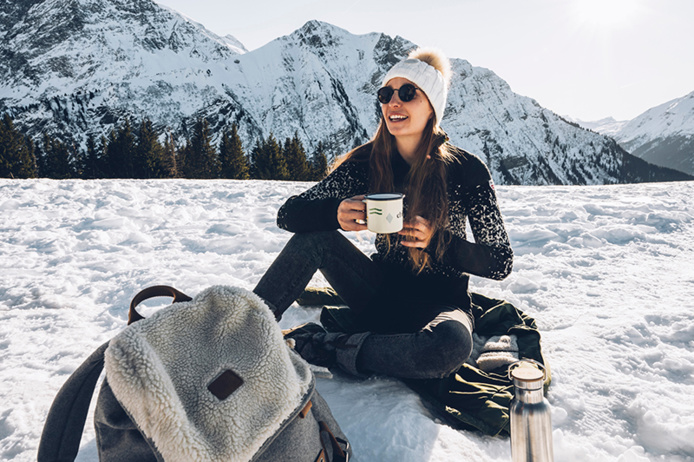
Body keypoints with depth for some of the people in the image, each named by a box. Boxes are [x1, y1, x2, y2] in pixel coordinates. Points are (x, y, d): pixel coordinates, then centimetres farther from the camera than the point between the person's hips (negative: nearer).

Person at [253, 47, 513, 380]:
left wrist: (437, 240, -28)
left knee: (452, 344, -38)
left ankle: (321, 347, -23)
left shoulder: (466, 170, -13)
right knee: (316, 235, -20)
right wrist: (334, 213, -30)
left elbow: (501, 263, -11)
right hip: (382, 296, 2)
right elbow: (288, 214, -9)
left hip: (441, 302, -2)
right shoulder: (367, 162, -7)